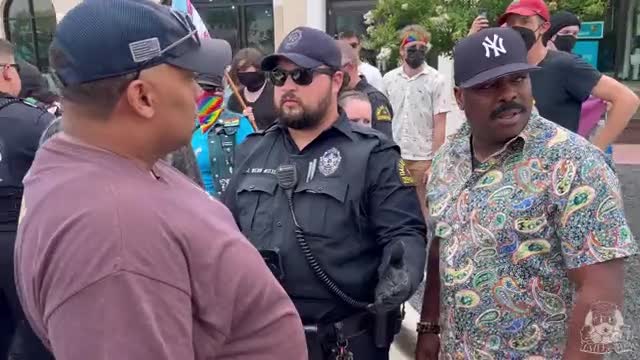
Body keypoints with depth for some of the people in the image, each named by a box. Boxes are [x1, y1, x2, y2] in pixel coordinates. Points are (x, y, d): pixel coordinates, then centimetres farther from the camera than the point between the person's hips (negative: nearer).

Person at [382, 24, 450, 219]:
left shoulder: (436, 80, -3)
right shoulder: (388, 79, 6)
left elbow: (440, 125, -4)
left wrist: (435, 162, -9)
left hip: (423, 158, -3)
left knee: (425, 212, 4)